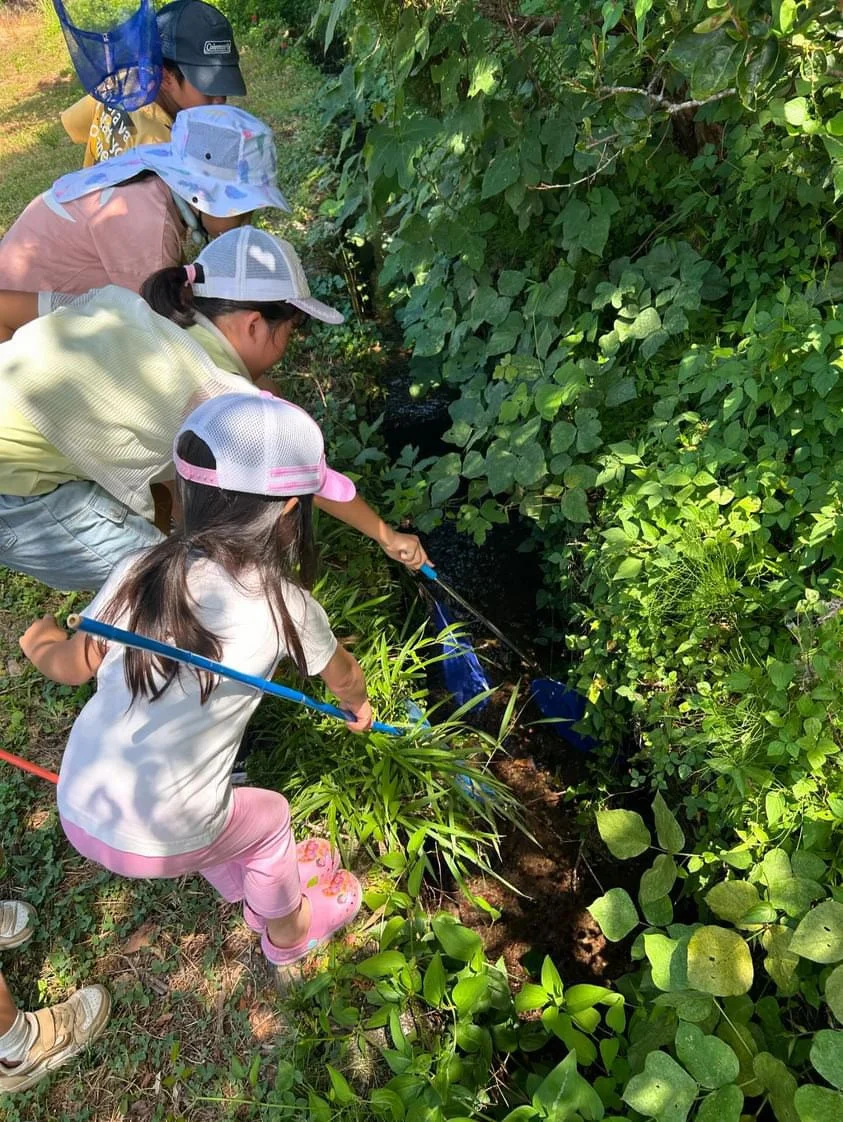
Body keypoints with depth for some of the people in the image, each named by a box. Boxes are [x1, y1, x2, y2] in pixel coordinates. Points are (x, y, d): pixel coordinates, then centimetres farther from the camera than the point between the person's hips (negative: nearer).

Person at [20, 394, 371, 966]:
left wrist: (38, 637, 29)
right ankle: (289, 930, 51)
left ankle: (253, 899, 56)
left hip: (77, 813, 4)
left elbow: (69, 665, 6)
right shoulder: (287, 606, -15)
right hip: (160, 844, -4)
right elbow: (344, 675, 6)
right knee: (267, 816, 26)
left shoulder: (137, 573, -8)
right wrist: (359, 705, 30)